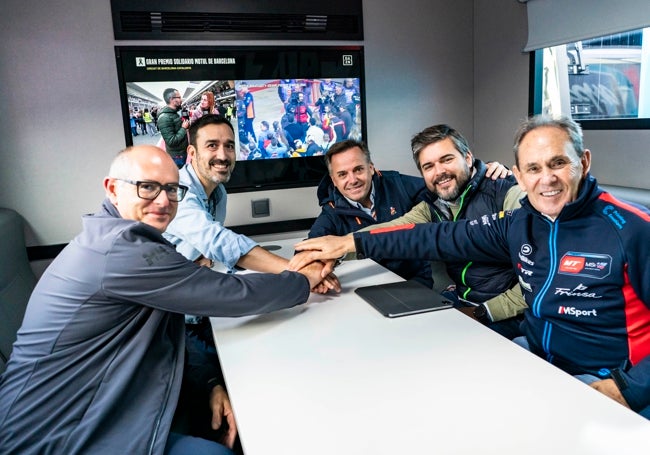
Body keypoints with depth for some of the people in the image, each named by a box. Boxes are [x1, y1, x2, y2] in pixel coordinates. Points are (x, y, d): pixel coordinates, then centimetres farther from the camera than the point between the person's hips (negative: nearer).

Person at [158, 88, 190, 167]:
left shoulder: (175, 113, 8)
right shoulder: (165, 117, -23)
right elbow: (171, 141, -28)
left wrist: (187, 124, 2)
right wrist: (184, 128, -18)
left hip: (183, 152, 9)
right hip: (176, 156, -9)